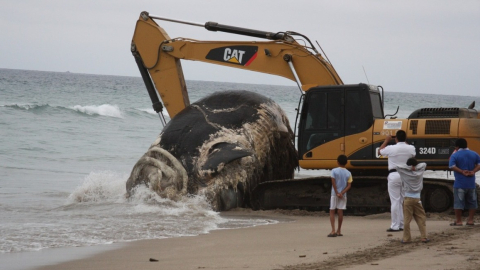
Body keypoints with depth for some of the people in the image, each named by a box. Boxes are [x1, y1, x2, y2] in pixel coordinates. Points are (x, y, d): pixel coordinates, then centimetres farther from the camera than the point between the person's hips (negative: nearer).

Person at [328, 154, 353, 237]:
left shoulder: (334, 171, -7)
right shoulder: (348, 173, 2)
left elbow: (333, 183, -13)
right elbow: (349, 185, -4)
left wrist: (337, 193, -10)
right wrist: (342, 193, -10)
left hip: (335, 194, -3)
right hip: (343, 195, 3)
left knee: (332, 212, 3)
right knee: (340, 212, 7)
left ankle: (333, 230, -8)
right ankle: (339, 231, 10)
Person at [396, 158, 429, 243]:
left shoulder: (404, 173, -4)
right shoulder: (419, 173, 2)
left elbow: (398, 167, -8)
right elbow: (424, 164, 15)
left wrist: (408, 167, -5)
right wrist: (415, 167, 5)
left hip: (407, 199, -1)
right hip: (417, 199, 1)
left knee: (406, 219, 1)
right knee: (421, 218, 7)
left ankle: (406, 238, 2)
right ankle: (424, 237, 4)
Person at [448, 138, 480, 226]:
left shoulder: (455, 155, -7)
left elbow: (452, 166, -20)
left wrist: (462, 172, -15)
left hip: (460, 183, -4)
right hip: (471, 183, 4)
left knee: (458, 202, 1)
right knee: (472, 201, 14)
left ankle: (458, 221, 2)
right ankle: (470, 220, 14)